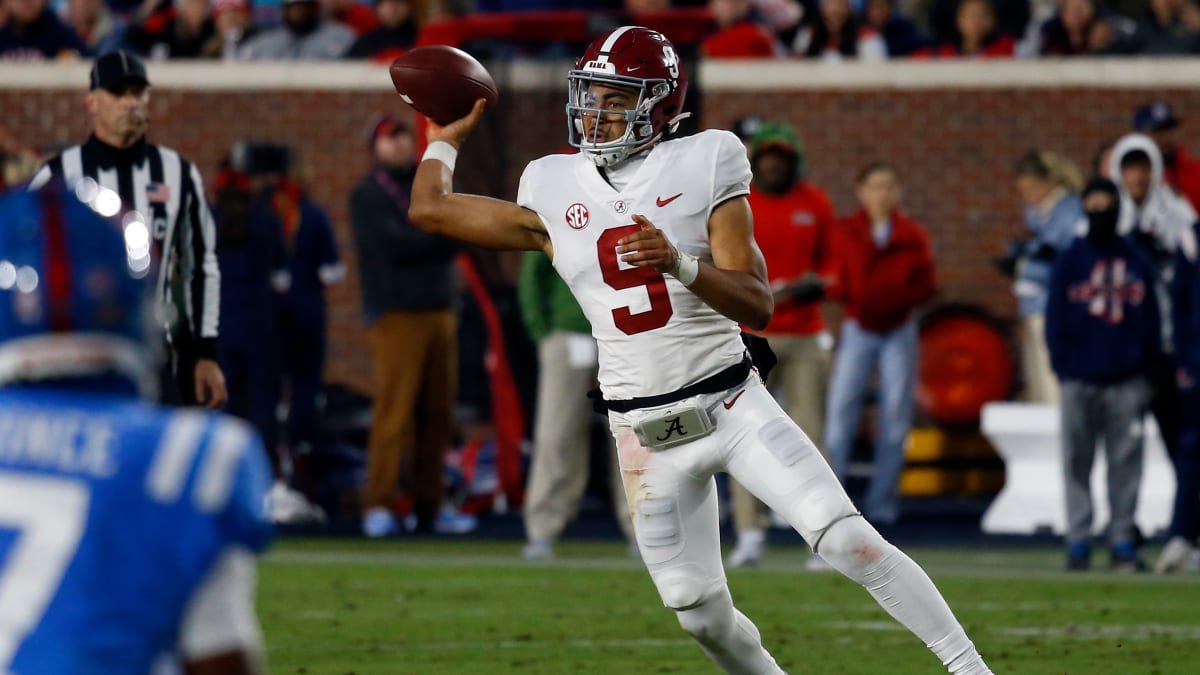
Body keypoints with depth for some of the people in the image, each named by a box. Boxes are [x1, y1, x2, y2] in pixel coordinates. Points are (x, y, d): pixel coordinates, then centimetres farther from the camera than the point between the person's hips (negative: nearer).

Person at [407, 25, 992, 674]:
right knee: (701, 614, 4)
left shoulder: (702, 165, -6)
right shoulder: (552, 190, 3)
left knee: (848, 540, -14)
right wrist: (448, 135, 26)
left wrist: (680, 262, -28)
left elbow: (757, 306, -11)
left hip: (732, 405, -3)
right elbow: (429, 209, 12)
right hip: (647, 436, 3)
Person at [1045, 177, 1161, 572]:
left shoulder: (1137, 262, 10)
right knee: (1077, 462, 0)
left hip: (1127, 380, 1)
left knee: (1126, 462, 1)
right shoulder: (1070, 262, 6)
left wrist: (1147, 365, 2)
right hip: (1080, 381, -1)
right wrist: (1063, 366, -5)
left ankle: (1123, 542, 5)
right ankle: (1078, 542, 3)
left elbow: (1150, 317, 11)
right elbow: (1055, 319, 4)